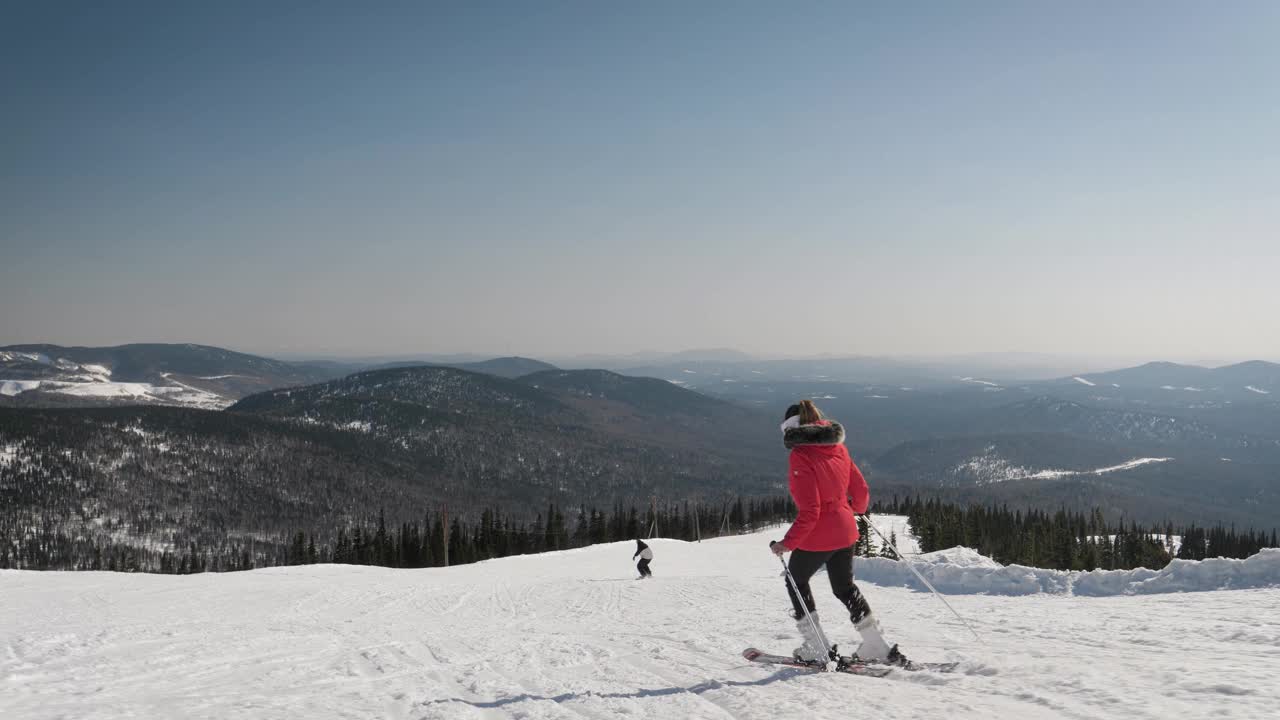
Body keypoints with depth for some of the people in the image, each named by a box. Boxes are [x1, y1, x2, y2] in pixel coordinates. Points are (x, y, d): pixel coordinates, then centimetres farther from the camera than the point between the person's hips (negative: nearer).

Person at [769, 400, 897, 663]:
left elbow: (809, 510, -22)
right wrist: (855, 509, 32)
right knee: (844, 586, 23)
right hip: (845, 531, 7)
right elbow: (861, 490, 11)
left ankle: (815, 648, 18)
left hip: (818, 536, -7)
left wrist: (788, 543, -17)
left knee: (796, 581, 18)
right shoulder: (837, 447, 4)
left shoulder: (800, 455, -18)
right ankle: (876, 645, 18)